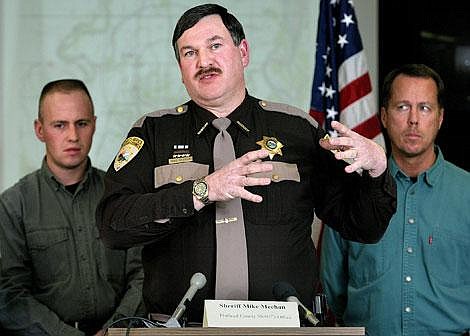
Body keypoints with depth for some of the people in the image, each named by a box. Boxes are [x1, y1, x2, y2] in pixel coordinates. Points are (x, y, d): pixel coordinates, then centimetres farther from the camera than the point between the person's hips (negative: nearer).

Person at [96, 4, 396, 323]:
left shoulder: (298, 129, 10)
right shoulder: (153, 132, 9)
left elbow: (365, 228, 10)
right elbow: (113, 224, -6)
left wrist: (375, 165, -8)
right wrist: (202, 192, -15)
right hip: (181, 329, -3)